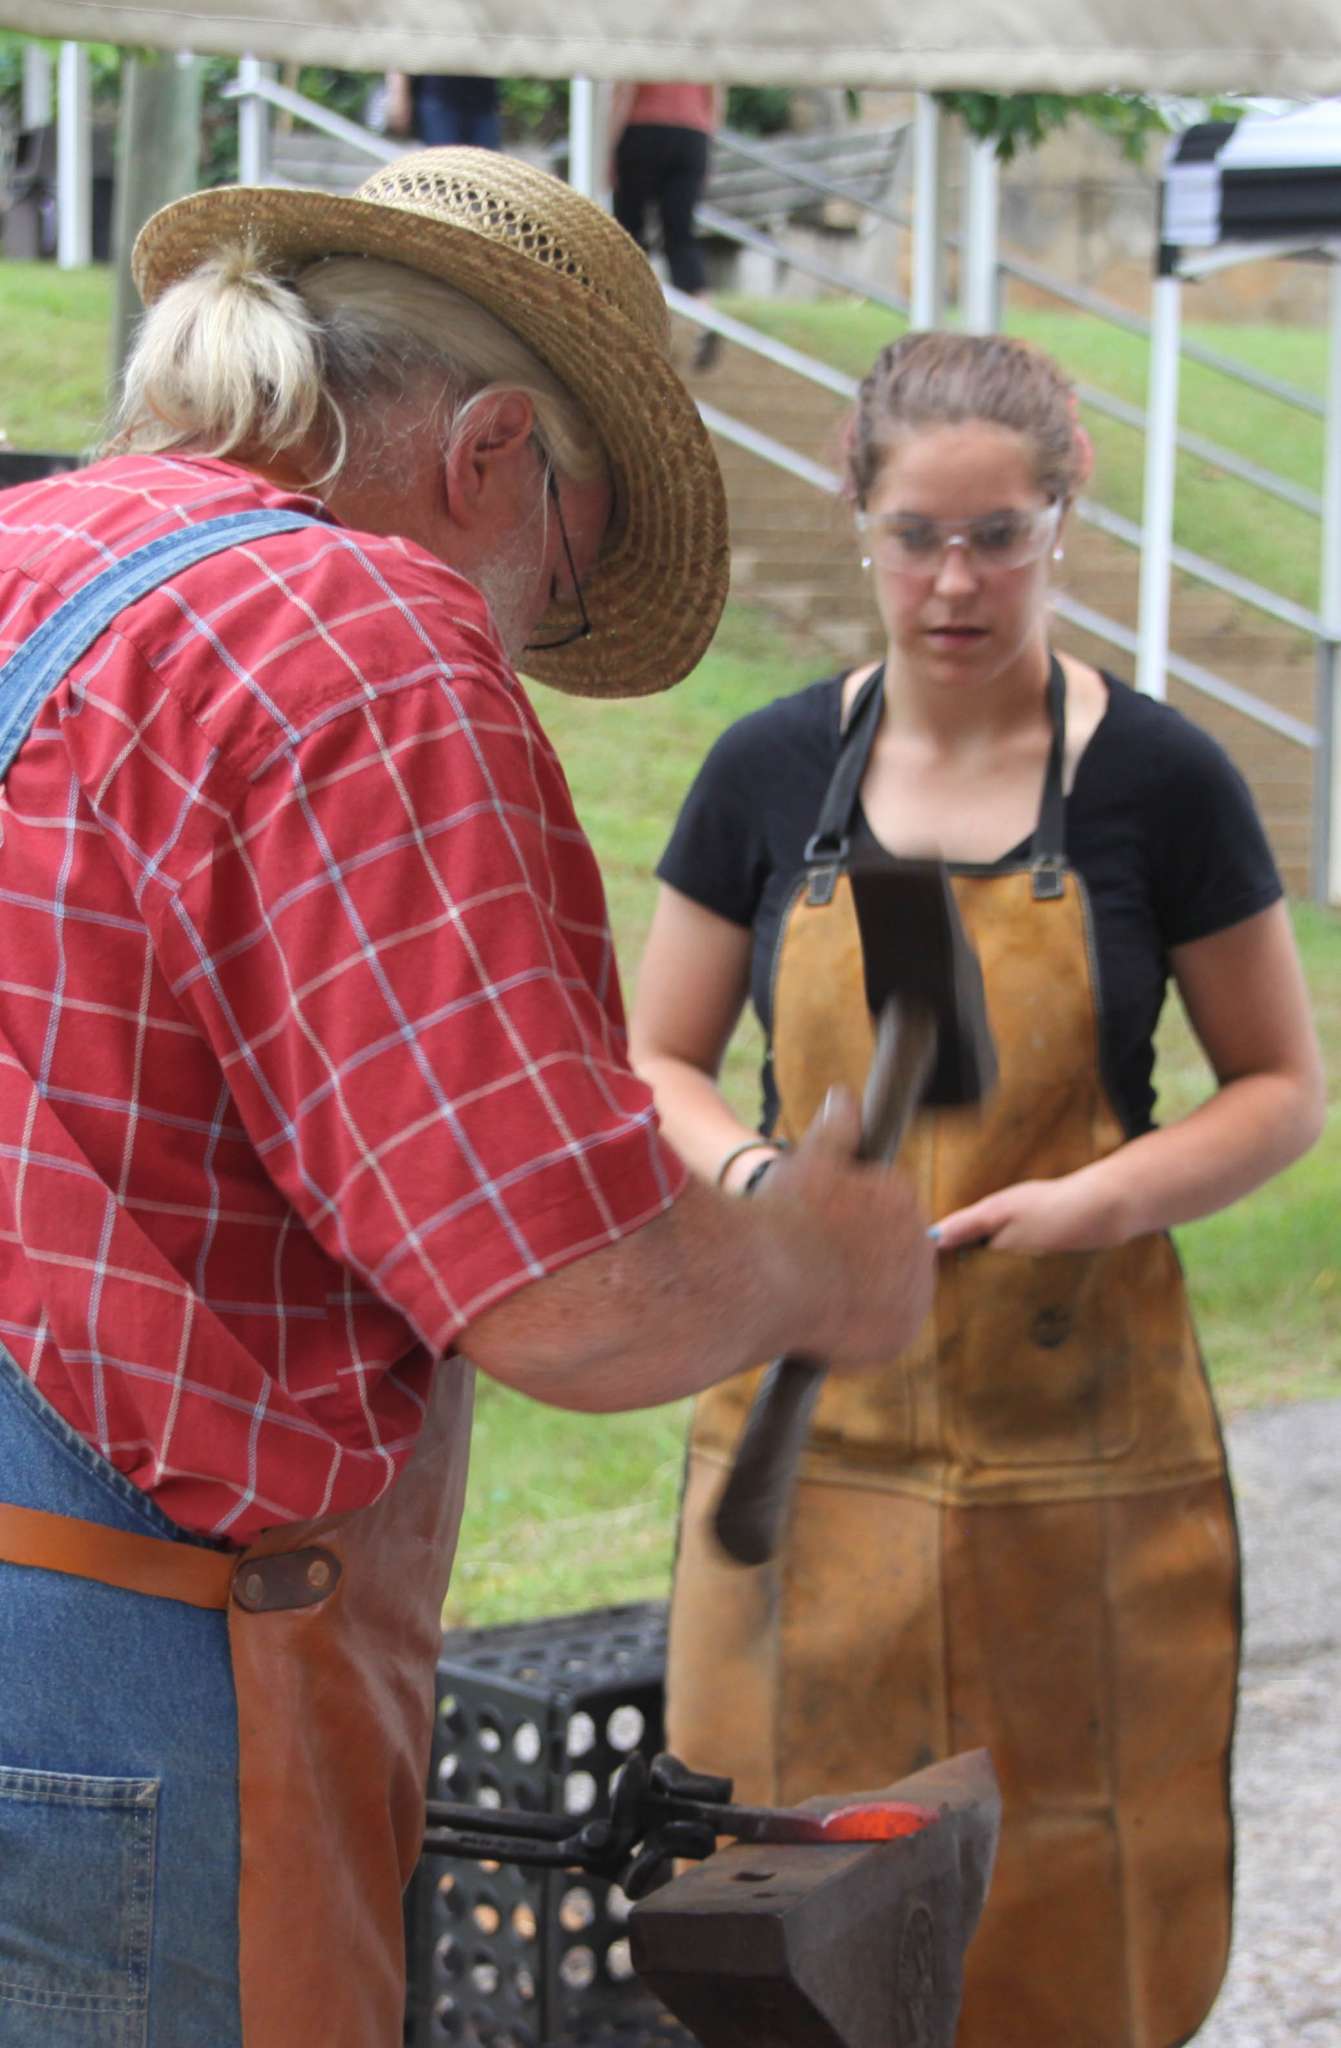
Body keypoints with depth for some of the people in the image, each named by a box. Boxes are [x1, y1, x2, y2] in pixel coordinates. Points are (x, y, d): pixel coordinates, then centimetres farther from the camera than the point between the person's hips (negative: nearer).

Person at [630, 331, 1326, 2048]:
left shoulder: (1155, 781, -2)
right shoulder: (770, 775, 4)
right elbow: (654, 1067, 11)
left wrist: (1108, 1199, -14)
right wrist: (758, 1178, -11)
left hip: (1075, 1451, -1)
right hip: (817, 1437, 2)